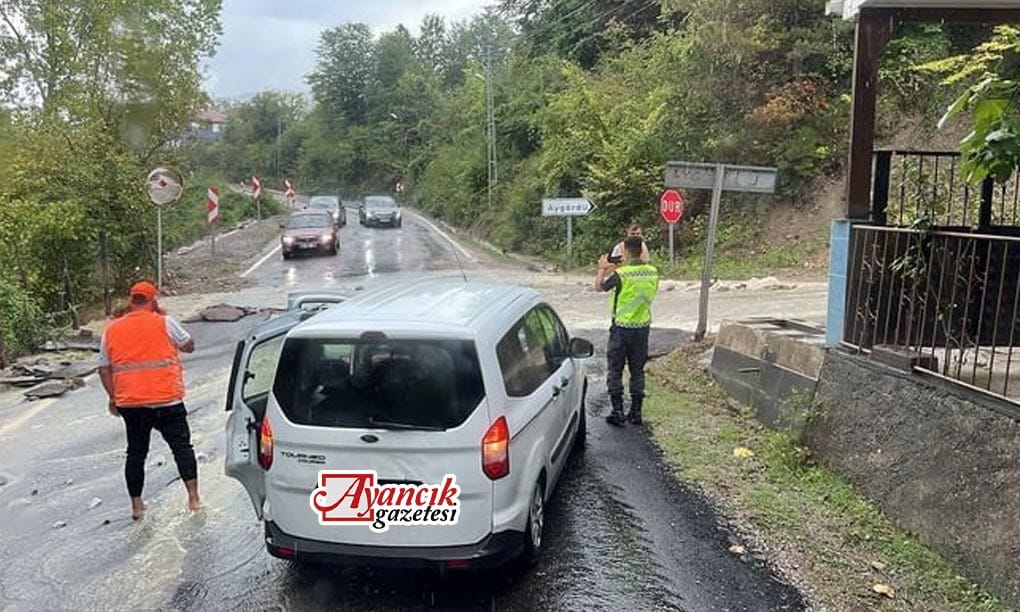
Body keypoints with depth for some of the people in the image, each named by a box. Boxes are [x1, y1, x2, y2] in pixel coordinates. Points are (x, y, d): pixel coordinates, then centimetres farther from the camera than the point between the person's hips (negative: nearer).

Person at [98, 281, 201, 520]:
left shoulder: (111, 330, 7)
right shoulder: (164, 323, -5)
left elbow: (104, 368, 10)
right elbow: (189, 346, 6)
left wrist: (113, 397, 19)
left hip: (129, 403, 3)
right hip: (166, 400, -3)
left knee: (136, 452, 14)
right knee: (182, 446, 6)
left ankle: (136, 506, 18)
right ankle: (194, 497, 3)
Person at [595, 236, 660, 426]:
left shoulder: (621, 274, -17)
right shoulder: (653, 272, -2)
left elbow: (599, 287, -3)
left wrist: (602, 269, 15)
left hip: (622, 327, -5)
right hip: (643, 327, 5)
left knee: (615, 370, 6)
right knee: (637, 370, 14)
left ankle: (617, 412, 5)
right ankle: (636, 412, 17)